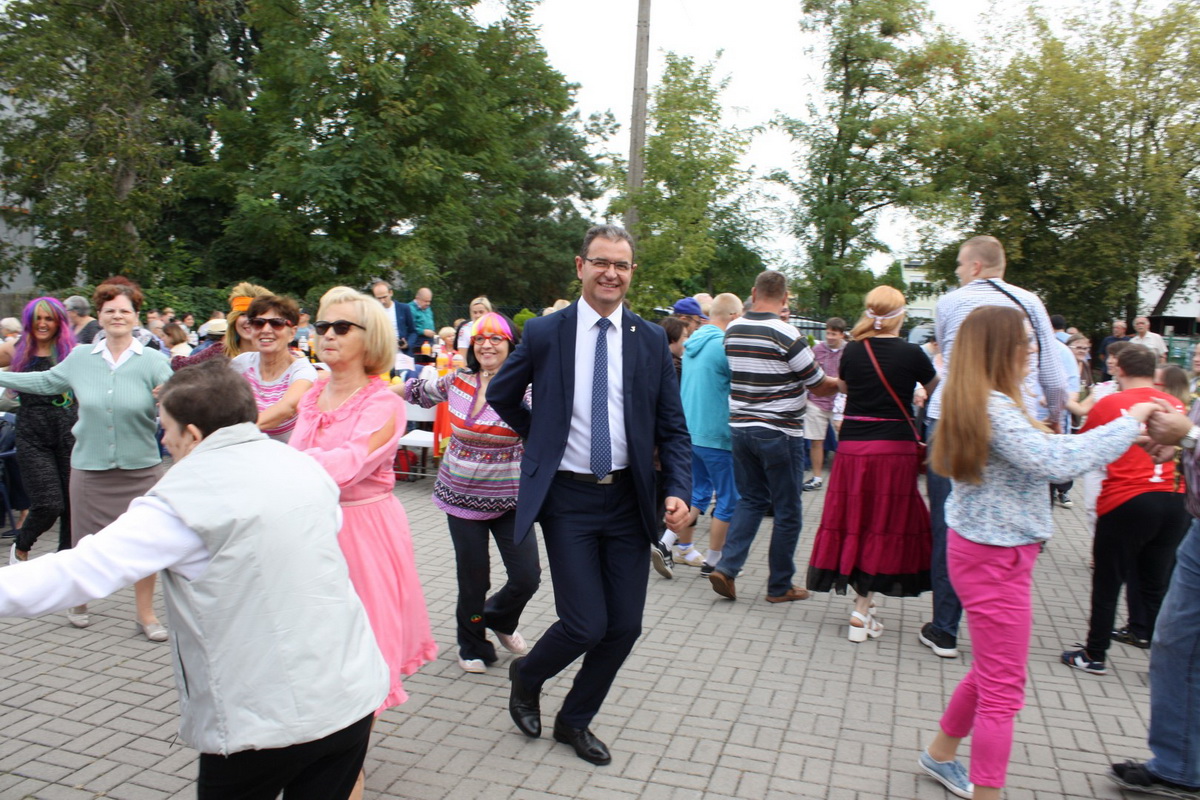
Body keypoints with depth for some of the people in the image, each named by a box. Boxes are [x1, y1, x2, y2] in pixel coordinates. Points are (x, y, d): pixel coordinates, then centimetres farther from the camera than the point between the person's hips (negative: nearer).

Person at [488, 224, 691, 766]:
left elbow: (672, 427, 4)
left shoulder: (651, 340, 3)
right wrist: (544, 441, 10)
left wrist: (679, 491, -9)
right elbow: (501, 395, 13)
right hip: (568, 498, -3)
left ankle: (575, 720, 32)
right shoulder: (545, 333, -2)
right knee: (586, 625, -8)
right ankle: (526, 676, 26)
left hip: (629, 498, 3)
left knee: (625, 626, 6)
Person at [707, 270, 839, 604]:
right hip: (779, 432, -6)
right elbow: (819, 385, -7)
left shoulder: (732, 331, 2)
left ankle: (726, 567, 4)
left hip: (740, 427, 6)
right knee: (787, 511, 7)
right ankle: (780, 586, 16)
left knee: (750, 499, 18)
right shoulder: (786, 334, -16)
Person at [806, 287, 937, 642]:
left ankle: (861, 600, 20)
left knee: (853, 519, 12)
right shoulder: (911, 354, -7)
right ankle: (862, 611, 5)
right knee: (884, 524, 5)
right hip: (894, 449, -2)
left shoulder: (852, 351, 0)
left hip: (852, 448, 2)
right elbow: (937, 392, 11)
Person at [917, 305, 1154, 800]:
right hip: (996, 558, -11)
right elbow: (1054, 463, -31)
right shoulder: (993, 407, -22)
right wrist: (1128, 423, -19)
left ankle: (941, 755, 39)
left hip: (989, 551, 11)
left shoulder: (984, 404, 10)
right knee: (1003, 685, 1)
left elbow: (1039, 457, 13)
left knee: (992, 670, 24)